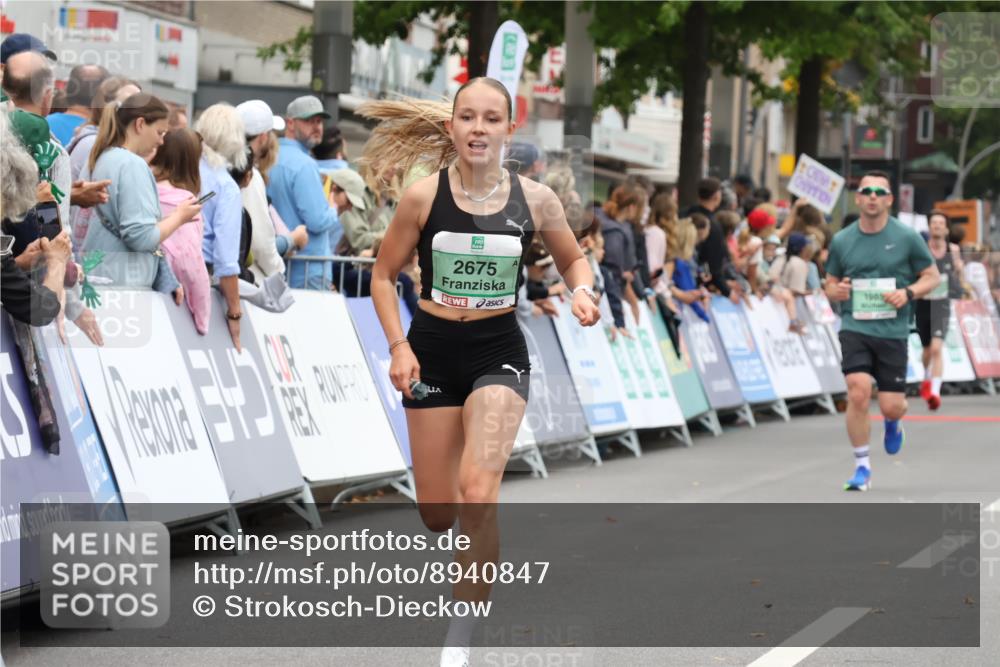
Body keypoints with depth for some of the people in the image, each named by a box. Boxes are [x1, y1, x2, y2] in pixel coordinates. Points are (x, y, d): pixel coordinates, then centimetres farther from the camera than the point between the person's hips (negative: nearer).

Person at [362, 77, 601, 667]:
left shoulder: (534, 200, -5)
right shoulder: (424, 196, -7)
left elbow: (573, 258, 12)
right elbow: (384, 275, 4)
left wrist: (582, 292, -10)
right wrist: (398, 346, -7)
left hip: (499, 351, -1)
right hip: (434, 350, 1)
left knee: (477, 491, -22)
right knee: (437, 516, 5)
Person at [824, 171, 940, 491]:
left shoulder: (907, 237, -1)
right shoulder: (842, 240, 4)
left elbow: (932, 276, 6)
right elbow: (831, 282, 16)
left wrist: (908, 292, -13)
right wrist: (835, 290, -8)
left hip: (893, 331, 0)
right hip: (854, 329, 0)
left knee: (891, 405, 0)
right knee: (858, 393, -18)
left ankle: (893, 423, 41)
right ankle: (862, 467, -3)